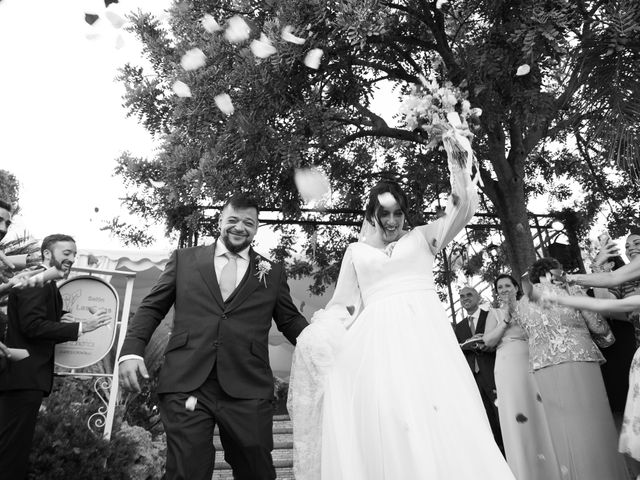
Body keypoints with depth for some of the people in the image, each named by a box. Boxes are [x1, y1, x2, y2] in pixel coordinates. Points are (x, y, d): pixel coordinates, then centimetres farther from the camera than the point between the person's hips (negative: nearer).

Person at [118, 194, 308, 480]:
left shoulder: (272, 274, 13)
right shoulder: (184, 259, 12)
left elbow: (291, 321, 14)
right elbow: (152, 308, 11)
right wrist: (132, 350, -3)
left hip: (247, 392, 1)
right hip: (185, 386, 0)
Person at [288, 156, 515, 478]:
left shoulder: (421, 237, 15)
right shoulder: (356, 251, 18)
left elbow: (463, 207, 4)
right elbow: (345, 304, 17)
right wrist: (312, 336, 3)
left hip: (424, 335, 0)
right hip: (378, 341, 1)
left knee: (441, 421, -12)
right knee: (384, 425, -10)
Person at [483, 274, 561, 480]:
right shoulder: (495, 315, 12)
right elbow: (488, 341, 0)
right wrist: (505, 320, -4)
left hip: (532, 363, 1)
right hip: (508, 367, -1)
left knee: (540, 412, 1)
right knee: (516, 418, -3)